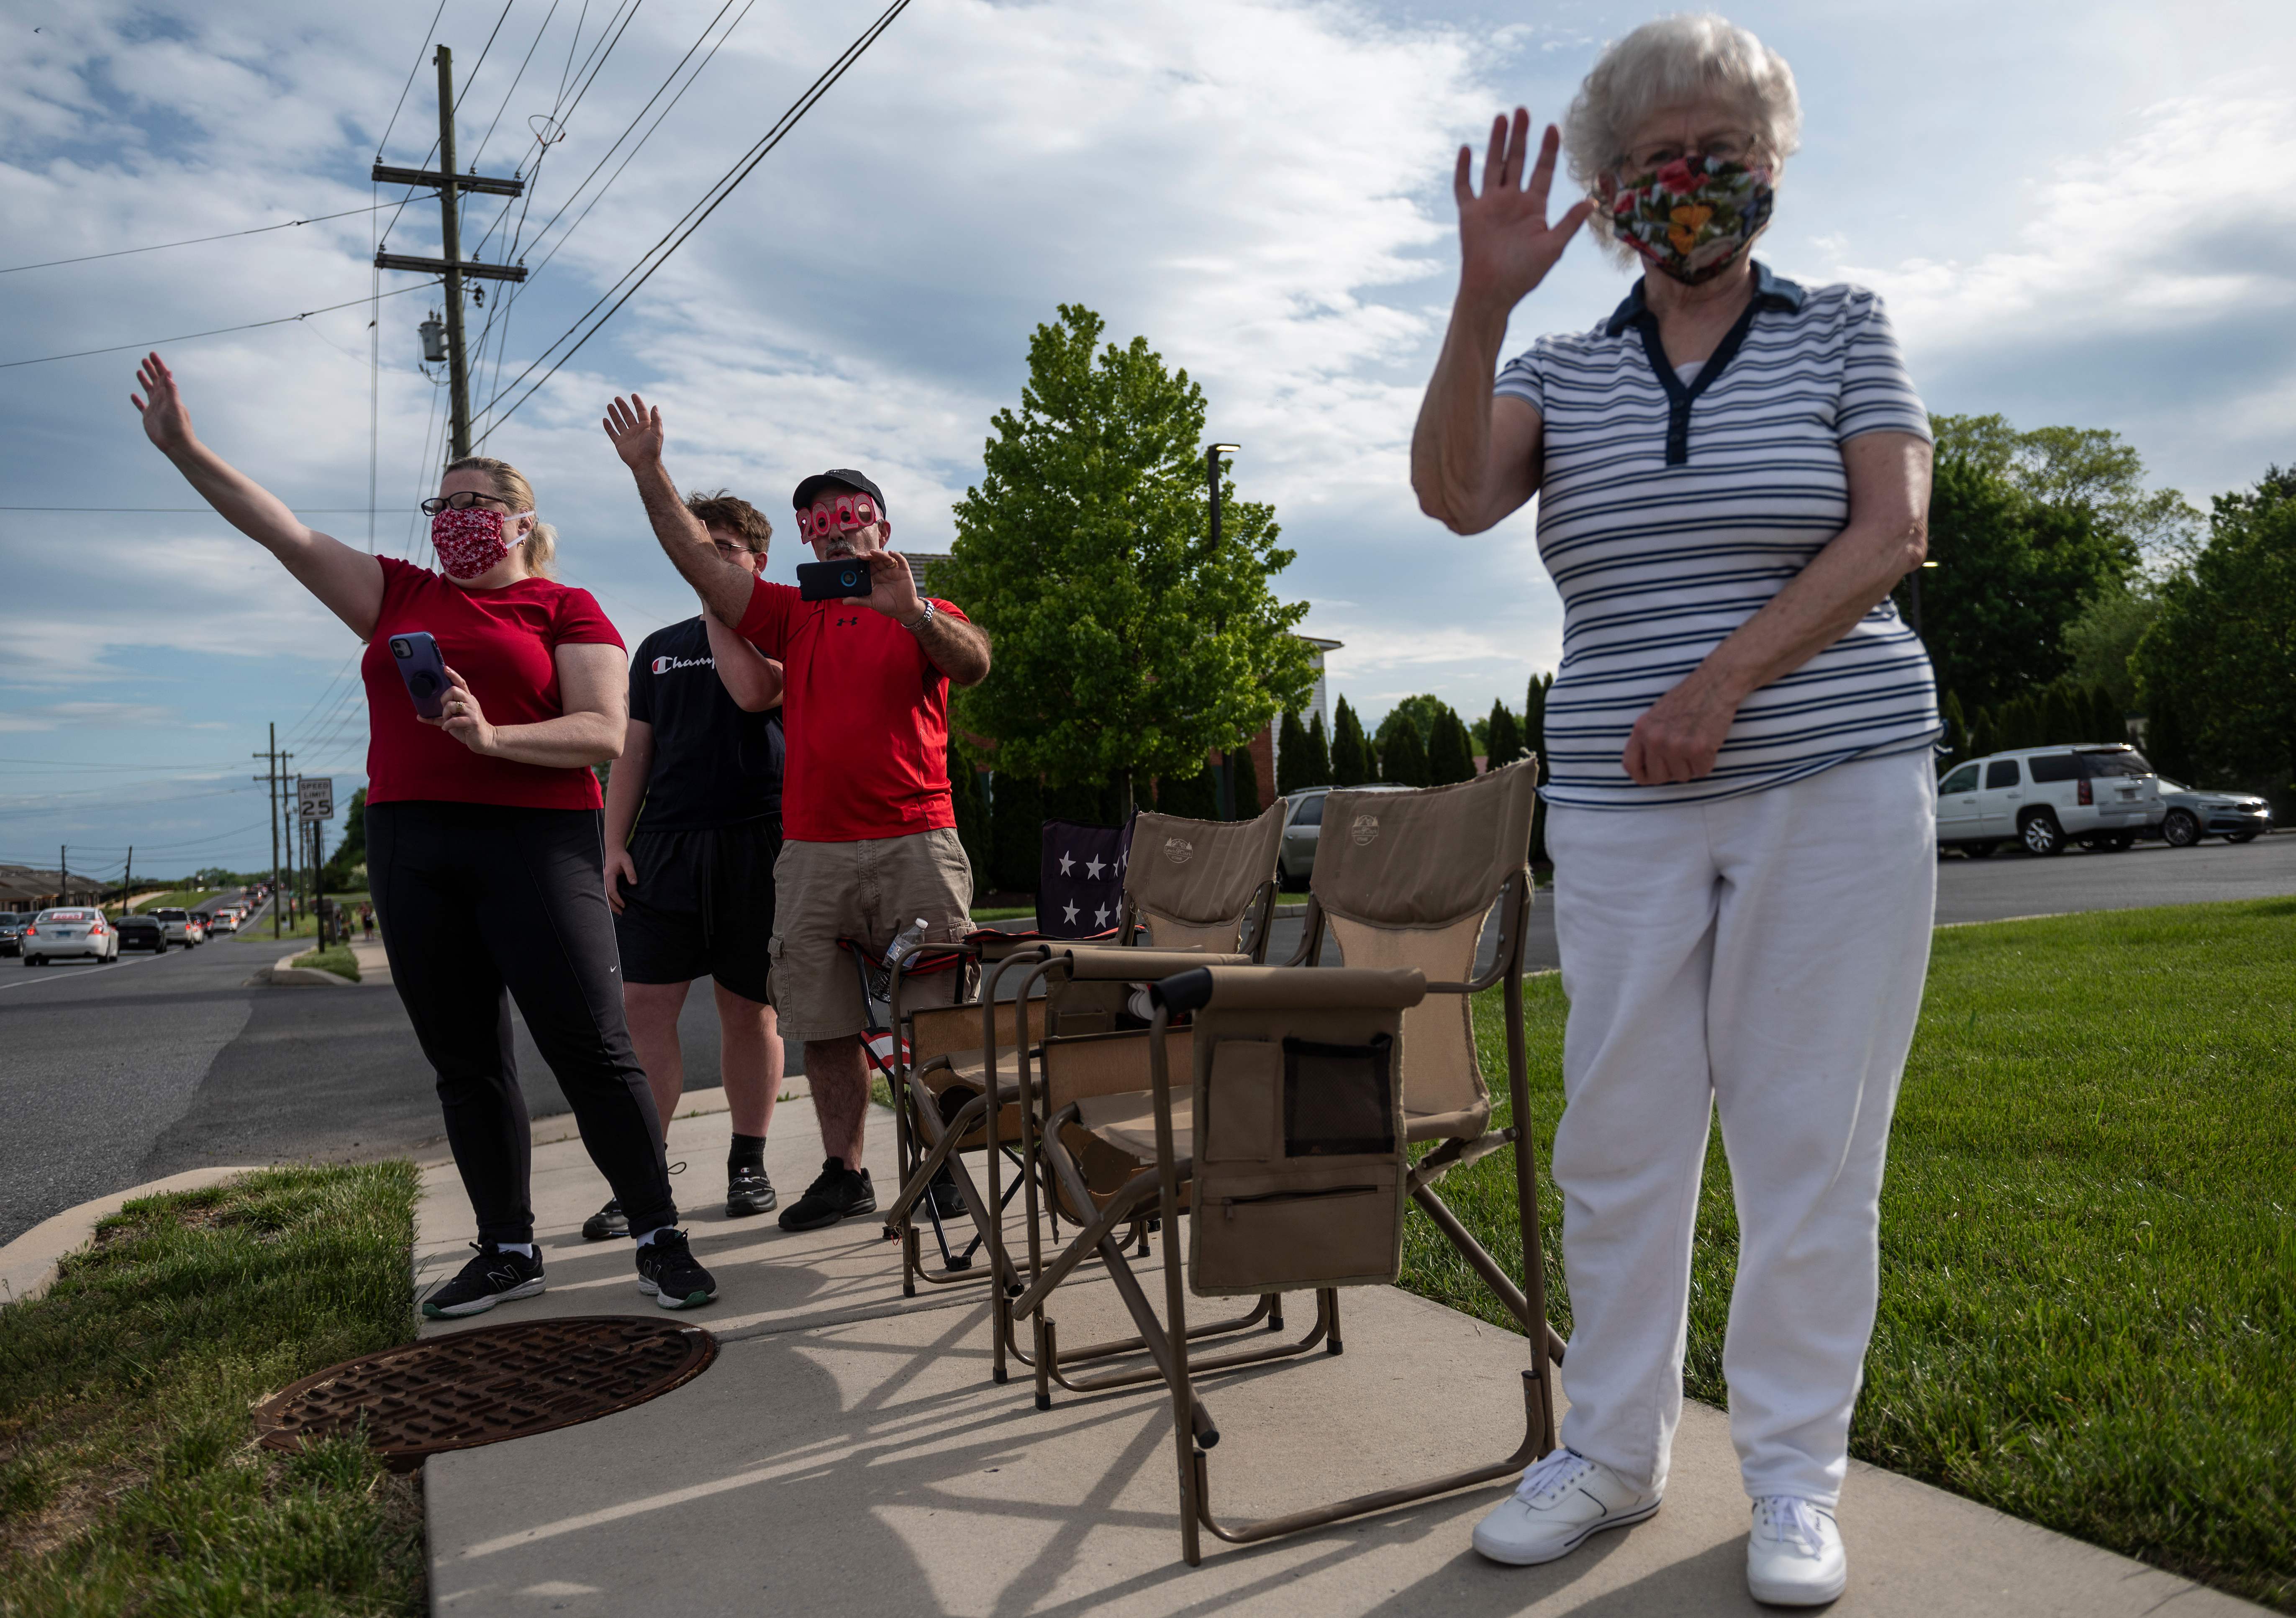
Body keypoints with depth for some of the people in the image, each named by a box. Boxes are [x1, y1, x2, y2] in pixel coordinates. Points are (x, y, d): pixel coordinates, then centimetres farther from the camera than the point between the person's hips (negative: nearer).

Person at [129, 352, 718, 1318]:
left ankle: (660, 1238, 4)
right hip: (410, 849, 5)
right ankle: (508, 1250, 19)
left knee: (591, 1048, -7)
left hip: (536, 842, -5)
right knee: (464, 1063, 8)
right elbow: (284, 533, 12)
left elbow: (604, 734, -7)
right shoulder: (399, 597, 18)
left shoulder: (565, 611, 3)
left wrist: (494, 736, -21)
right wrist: (184, 449, 3)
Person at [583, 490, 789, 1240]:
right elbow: (632, 755, 17)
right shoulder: (658, 649, 20)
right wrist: (614, 845, 9)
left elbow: (757, 692, -11)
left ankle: (749, 1165, 18)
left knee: (749, 1009, 4)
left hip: (756, 846, -3)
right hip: (664, 847, 3)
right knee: (643, 1008, -5)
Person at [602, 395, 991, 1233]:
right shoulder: (793, 615, 17)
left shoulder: (926, 617, 8)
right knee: (825, 1026, 6)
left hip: (915, 843, -3)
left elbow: (975, 664, -13)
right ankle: (844, 1173, 17)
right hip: (812, 852, 4)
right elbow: (699, 558, 12)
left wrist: (913, 612, -31)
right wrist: (649, 469, 6)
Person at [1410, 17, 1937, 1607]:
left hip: (1838, 785, -1)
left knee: (1812, 1140, 3)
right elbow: (1455, 495, -8)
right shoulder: (1560, 368, 11)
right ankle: (1613, 1448, 19)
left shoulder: (1844, 328, 8)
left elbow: (1893, 534, -3)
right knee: (1617, 1136, 4)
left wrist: (1726, 679, -15)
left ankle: (1797, 1472, 18)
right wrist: (1484, 298, -18)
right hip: (1622, 806, 2)